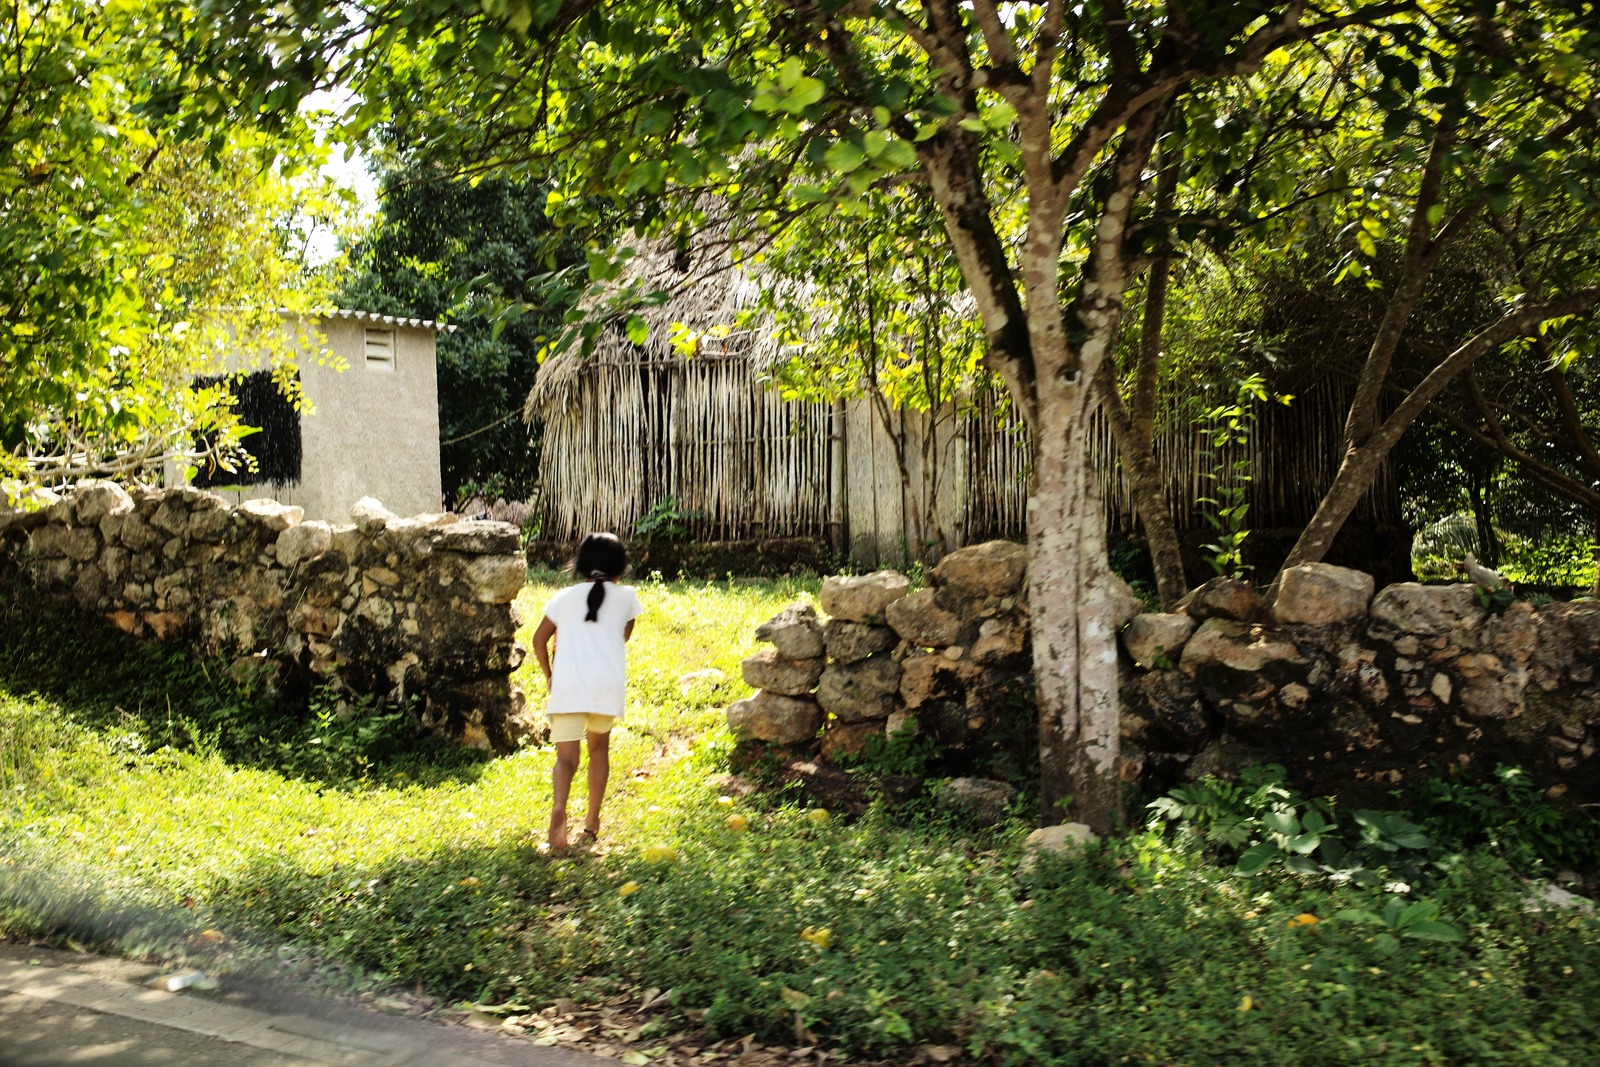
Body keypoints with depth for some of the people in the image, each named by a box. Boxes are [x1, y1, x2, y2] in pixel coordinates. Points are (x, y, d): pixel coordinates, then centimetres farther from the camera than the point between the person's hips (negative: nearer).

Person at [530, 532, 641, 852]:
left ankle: (559, 807, -31)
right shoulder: (626, 596, 11)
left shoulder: (565, 597, 13)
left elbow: (539, 639, 10)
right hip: (608, 682, 0)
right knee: (599, 747, 22)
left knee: (566, 757, -2)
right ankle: (592, 820, 24)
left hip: (568, 684, 0)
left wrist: (549, 675, 20)